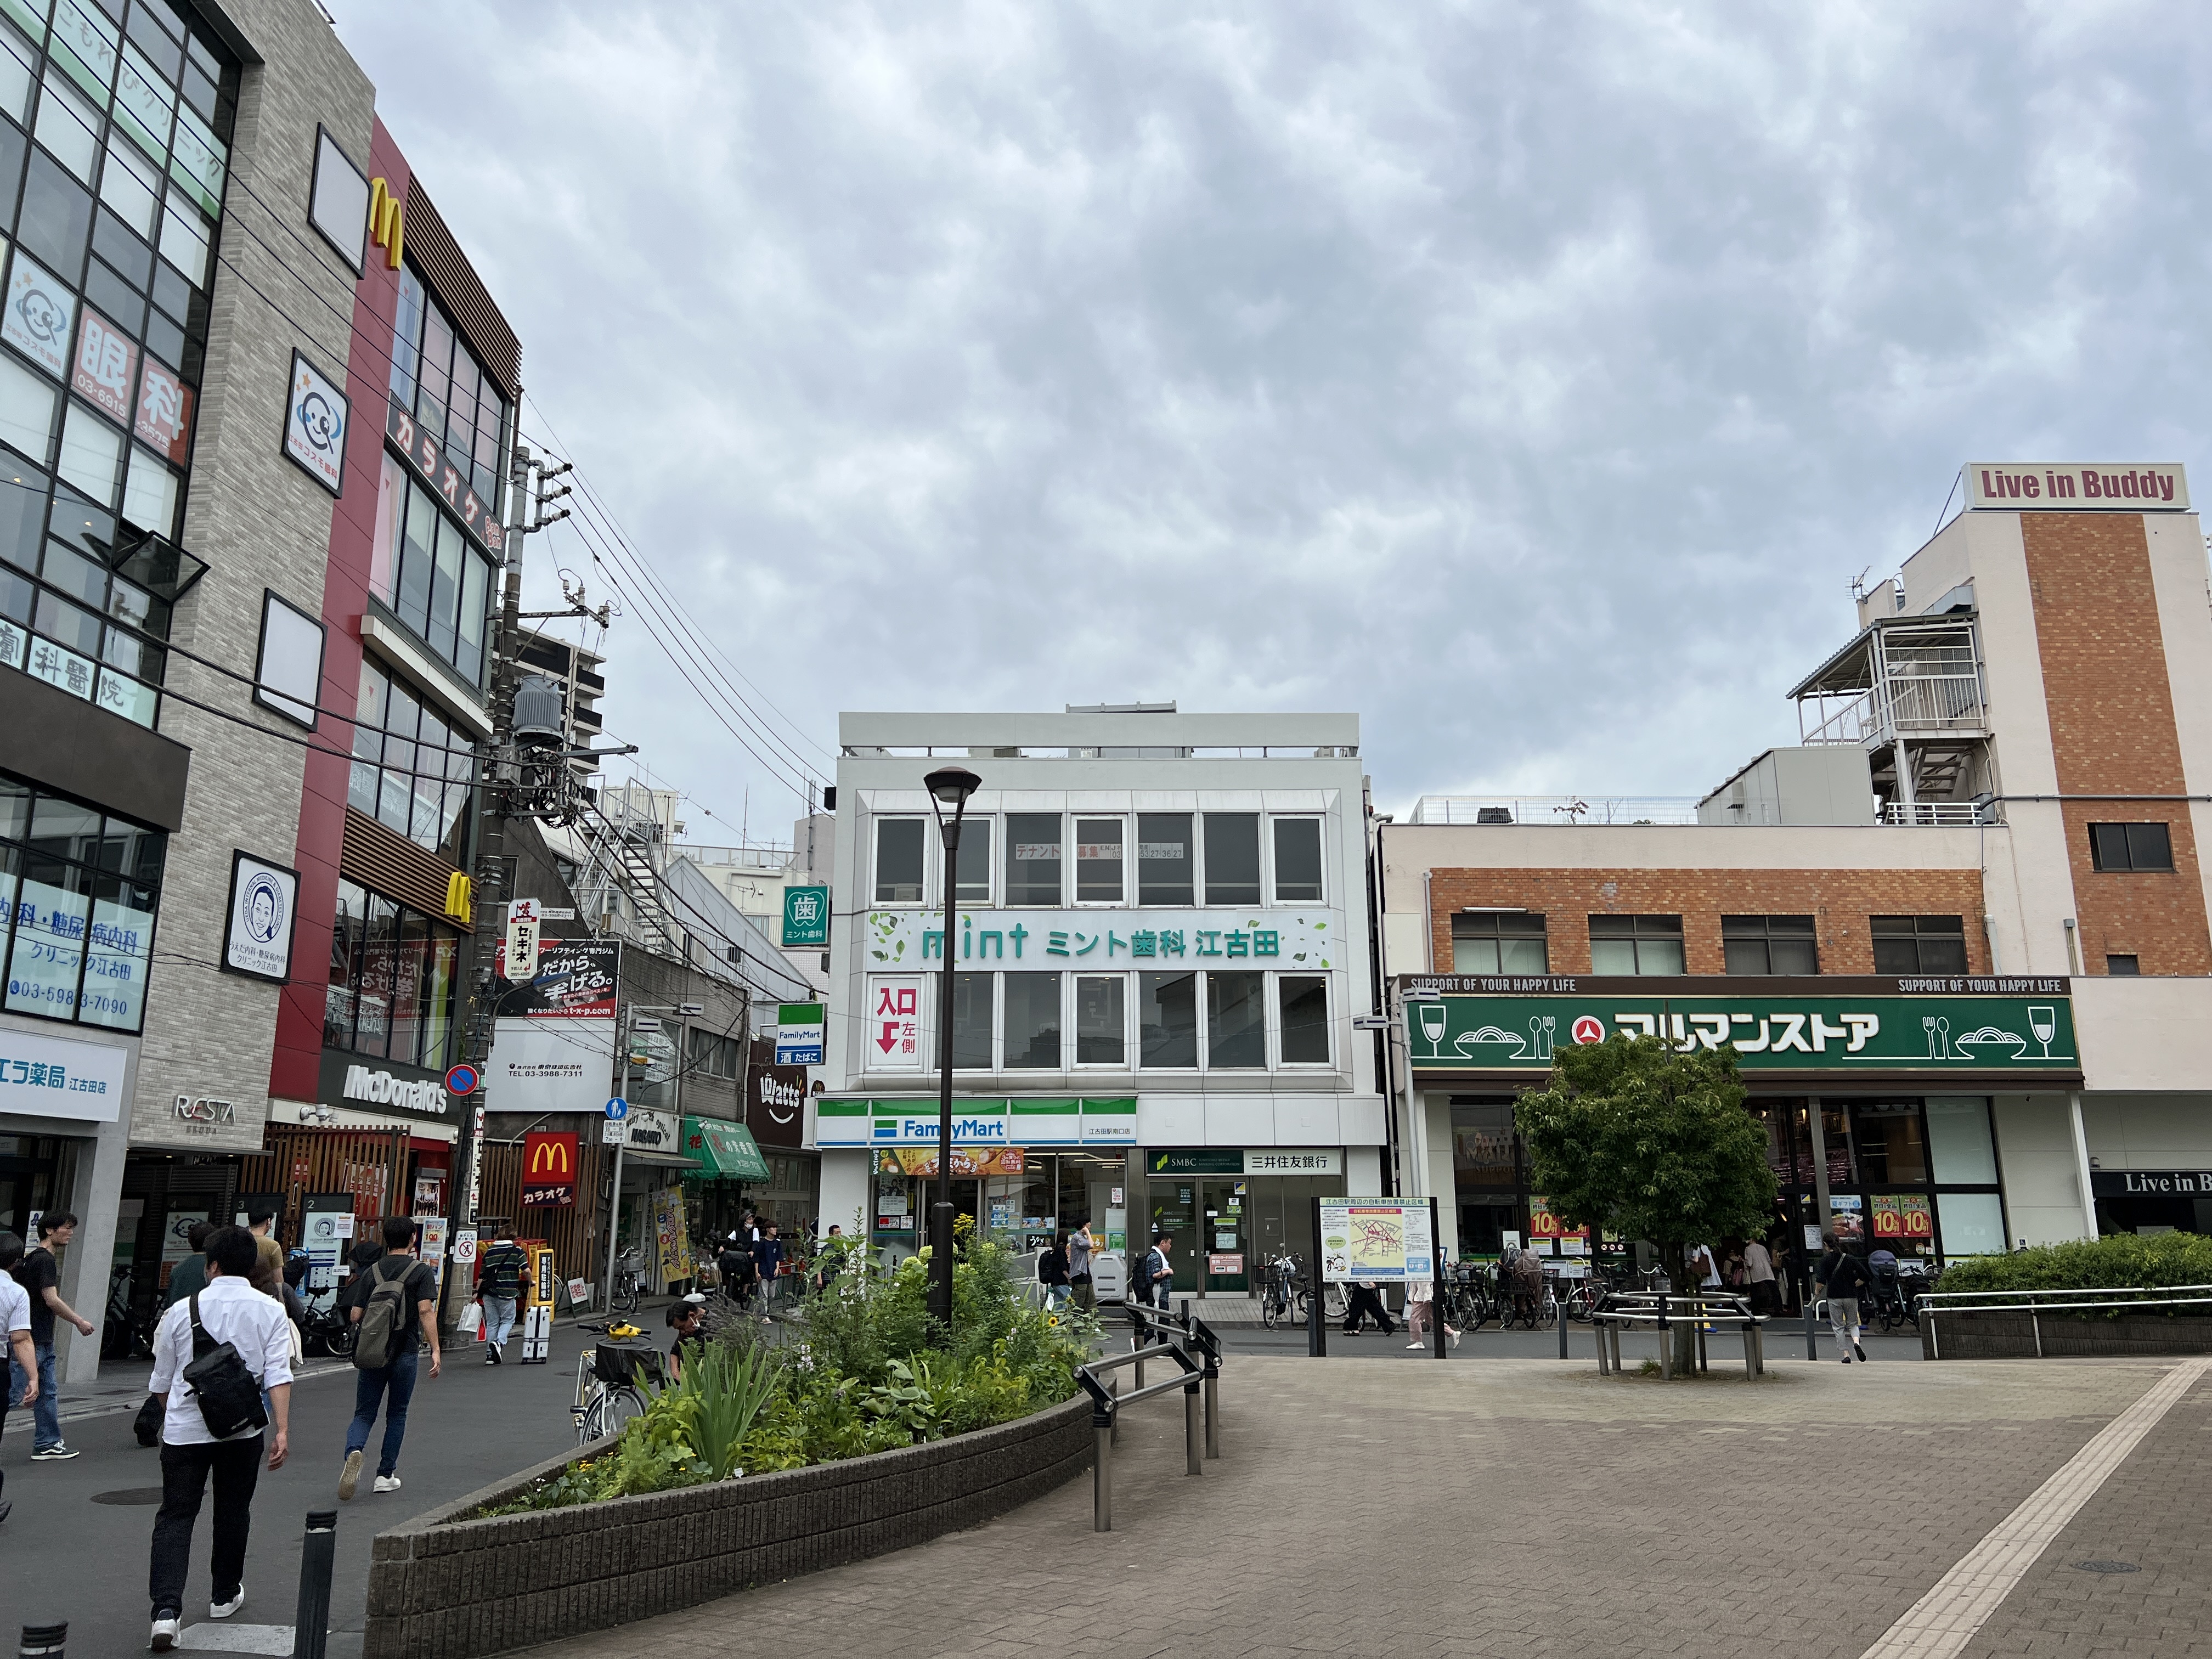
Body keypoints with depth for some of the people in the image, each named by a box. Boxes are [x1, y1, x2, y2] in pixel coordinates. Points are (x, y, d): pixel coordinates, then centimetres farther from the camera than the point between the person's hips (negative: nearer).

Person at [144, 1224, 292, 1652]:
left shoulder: (183, 1310, 0)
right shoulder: (269, 1310, -3)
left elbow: (162, 1379, 11)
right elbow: (278, 1374, -11)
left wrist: (169, 1419, 29)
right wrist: (282, 1429, -11)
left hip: (184, 1428, 0)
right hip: (242, 1429, 1)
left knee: (175, 1516, 3)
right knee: (232, 1513, 17)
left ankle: (166, 1610, -12)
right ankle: (224, 1595, 31)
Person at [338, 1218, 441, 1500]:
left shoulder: (371, 1272, 7)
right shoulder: (422, 1271, -4)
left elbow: (354, 1316, 4)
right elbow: (426, 1311, -16)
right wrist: (435, 1349, -16)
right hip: (404, 1352, -2)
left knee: (364, 1414, 8)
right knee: (396, 1415, 12)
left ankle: (354, 1451, -21)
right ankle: (386, 1475, 14)